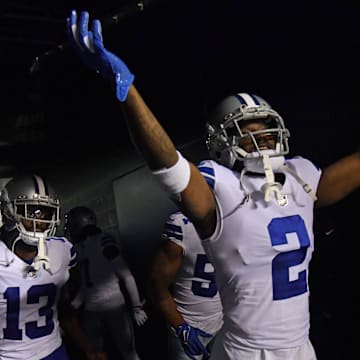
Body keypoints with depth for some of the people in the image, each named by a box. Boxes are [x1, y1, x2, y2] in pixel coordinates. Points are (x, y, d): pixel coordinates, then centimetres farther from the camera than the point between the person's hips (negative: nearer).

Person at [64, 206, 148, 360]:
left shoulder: (104, 242, -13)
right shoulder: (79, 248, 8)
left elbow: (127, 277, -12)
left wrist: (137, 308, -12)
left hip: (114, 307, -7)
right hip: (91, 311, 7)